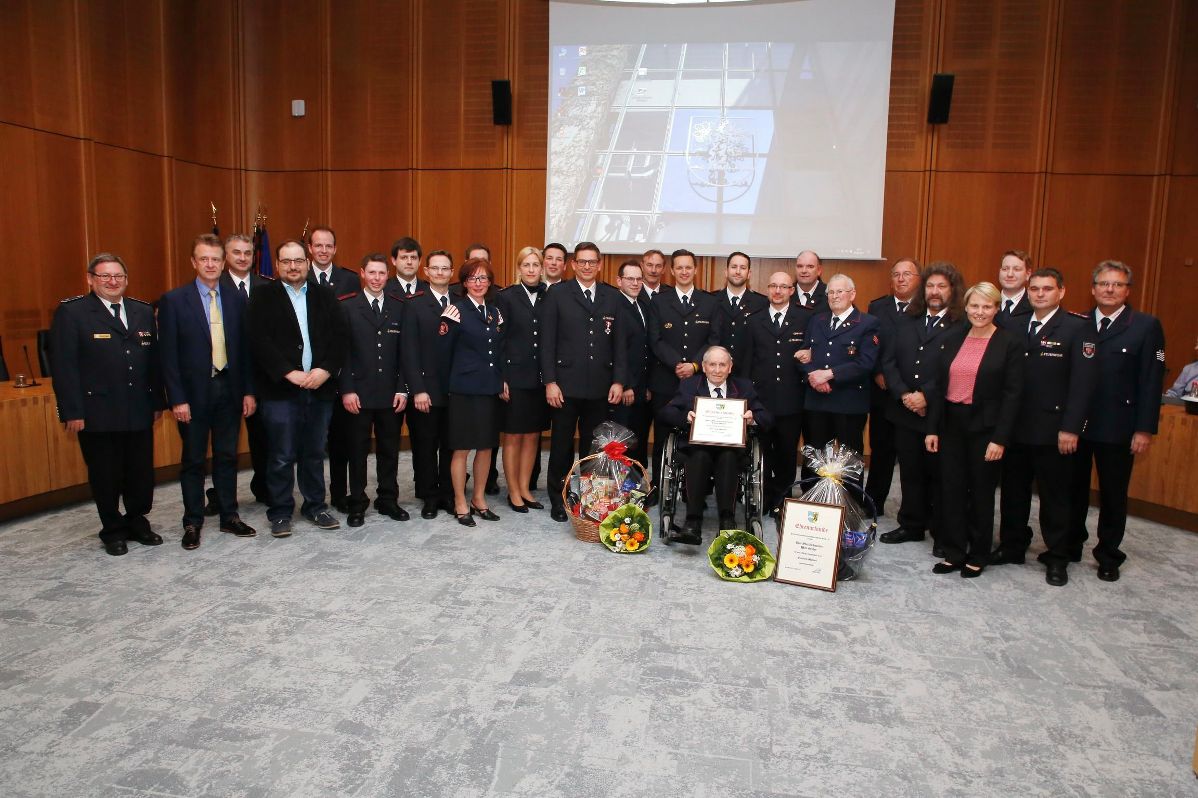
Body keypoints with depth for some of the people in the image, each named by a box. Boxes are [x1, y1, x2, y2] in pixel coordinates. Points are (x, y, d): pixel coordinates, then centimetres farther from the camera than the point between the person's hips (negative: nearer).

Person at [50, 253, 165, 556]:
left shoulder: (143, 311, 10)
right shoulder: (71, 312, -4)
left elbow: (154, 360, 11)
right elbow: (63, 366, -8)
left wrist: (158, 401, 8)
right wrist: (72, 412, -13)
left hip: (139, 411, 4)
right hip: (97, 414, -4)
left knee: (142, 472, 10)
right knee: (105, 476, 8)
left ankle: (137, 522, 29)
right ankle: (113, 530, 24)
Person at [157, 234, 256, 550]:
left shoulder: (235, 299, 6)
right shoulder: (173, 300, -5)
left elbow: (244, 348, 7)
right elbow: (168, 354, -7)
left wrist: (248, 390, 3)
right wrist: (177, 399, -11)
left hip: (229, 389, 3)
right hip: (193, 392, -3)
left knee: (227, 457, 12)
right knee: (193, 460, 7)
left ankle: (229, 517, 23)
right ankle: (192, 523, 18)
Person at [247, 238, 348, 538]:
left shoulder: (325, 297, 11)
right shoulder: (263, 297, 2)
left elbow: (339, 338, 4)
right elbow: (259, 341, -8)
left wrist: (325, 370, -11)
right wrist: (290, 373, -16)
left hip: (319, 387, 3)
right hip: (279, 390, -3)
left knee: (314, 454, 11)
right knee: (282, 457, 2)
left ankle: (315, 507, 24)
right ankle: (280, 513, 16)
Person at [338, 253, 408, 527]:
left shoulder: (399, 307, 6)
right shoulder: (347, 306, 0)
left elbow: (404, 351, 4)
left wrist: (402, 389, -1)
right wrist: (346, 389, -9)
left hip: (391, 393, 2)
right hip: (358, 393, -2)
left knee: (389, 450, 10)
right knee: (358, 450, 7)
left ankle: (388, 500, 22)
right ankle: (357, 504, 18)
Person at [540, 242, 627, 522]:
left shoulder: (612, 297, 9)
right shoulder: (557, 294, 0)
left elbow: (618, 342, 8)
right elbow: (547, 342, -3)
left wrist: (618, 380, 1)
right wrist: (550, 381, -9)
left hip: (600, 386, 2)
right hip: (566, 384, -2)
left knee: (593, 446, 9)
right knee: (562, 445, 8)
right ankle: (558, 499, 21)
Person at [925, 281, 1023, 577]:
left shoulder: (1009, 344, -6)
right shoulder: (953, 339, 6)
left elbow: (1012, 395, -9)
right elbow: (940, 386, 7)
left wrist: (1000, 439, -14)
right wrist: (932, 428, 3)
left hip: (985, 427, -4)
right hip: (952, 423, 4)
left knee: (981, 492, 9)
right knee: (951, 489, 7)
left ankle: (978, 556, 23)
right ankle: (954, 553, 20)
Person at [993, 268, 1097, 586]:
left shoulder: (1076, 328, -4)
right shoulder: (1015, 327, 8)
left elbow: (1082, 381, -10)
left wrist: (1070, 428, -15)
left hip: (1052, 430, -4)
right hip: (1015, 427, 4)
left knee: (1054, 495, 6)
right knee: (1013, 492, 13)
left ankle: (1057, 557, 19)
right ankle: (1012, 546, 27)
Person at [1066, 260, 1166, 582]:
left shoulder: (1146, 326, -2)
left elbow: (1151, 381, -6)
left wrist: (1145, 429, -10)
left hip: (1117, 428, -2)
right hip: (1075, 423, 2)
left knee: (1113, 494, 10)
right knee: (1073, 489, 12)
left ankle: (1108, 556, 24)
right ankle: (1070, 547, 27)